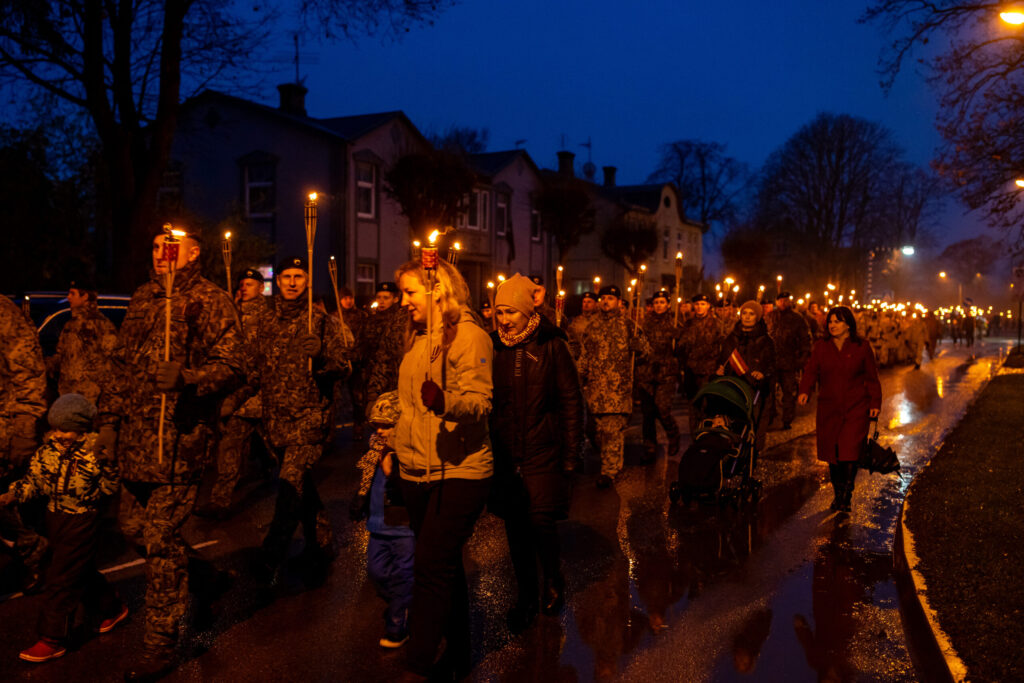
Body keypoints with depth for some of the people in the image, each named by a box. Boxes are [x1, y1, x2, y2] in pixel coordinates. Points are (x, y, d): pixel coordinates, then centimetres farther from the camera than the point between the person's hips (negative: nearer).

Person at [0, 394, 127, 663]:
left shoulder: (96, 451, -17)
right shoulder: (49, 446, -2)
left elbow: (110, 488, -18)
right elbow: (35, 478, 7)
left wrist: (102, 461, -32)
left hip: (81, 522, -7)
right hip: (55, 517, 7)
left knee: (61, 579, -4)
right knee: (83, 571, 20)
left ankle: (53, 640, 8)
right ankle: (111, 609, 41)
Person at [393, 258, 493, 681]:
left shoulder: (469, 336, -11)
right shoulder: (418, 340, 14)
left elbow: (479, 403, -20)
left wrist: (445, 402, -39)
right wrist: (394, 447, 22)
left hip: (458, 472, -8)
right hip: (417, 472, 8)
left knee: (432, 569, -11)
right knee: (445, 567, 15)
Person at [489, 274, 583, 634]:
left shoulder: (551, 346, -4)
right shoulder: (494, 347, 4)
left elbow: (571, 401, -2)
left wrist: (570, 452, -5)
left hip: (543, 452, -3)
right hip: (505, 452, 3)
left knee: (540, 521, -10)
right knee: (515, 527, 8)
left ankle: (552, 576, 19)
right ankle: (527, 596, 24)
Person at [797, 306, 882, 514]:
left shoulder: (862, 347, 2)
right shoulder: (821, 347, 7)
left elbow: (872, 378, 6)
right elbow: (811, 371, 2)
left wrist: (875, 403, -1)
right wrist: (804, 391, -16)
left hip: (856, 408, -2)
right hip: (828, 409, 3)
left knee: (849, 452, -11)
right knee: (832, 452, 6)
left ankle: (846, 497, 0)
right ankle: (838, 494, 22)